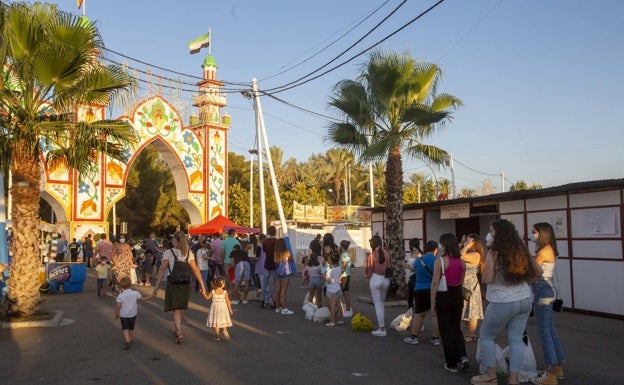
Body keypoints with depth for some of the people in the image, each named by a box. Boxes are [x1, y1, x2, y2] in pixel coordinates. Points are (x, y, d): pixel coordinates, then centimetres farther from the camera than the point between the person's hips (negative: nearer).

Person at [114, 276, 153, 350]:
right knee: (131, 328, 20)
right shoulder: (135, 293, -9)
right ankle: (130, 340, 33)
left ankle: (127, 341, -16)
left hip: (123, 315, -2)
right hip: (133, 314, 2)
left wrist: (116, 314, 0)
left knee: (125, 328, 1)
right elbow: (143, 299, 0)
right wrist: (151, 295, 11)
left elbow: (118, 306, -15)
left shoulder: (120, 296, -14)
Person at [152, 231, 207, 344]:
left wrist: (157, 286, -7)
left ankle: (179, 334, -14)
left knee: (176, 309, 0)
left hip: (173, 283, -3)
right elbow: (195, 269, 1)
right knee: (181, 307, 20)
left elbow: (162, 269, -10)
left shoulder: (168, 252, -6)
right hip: (186, 283, 3)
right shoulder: (189, 253, 3)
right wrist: (202, 284, 2)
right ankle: (176, 329, 37)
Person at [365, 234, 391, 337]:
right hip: (386, 279, 5)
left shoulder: (372, 255, -13)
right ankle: (381, 325, 23)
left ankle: (382, 329, 0)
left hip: (375, 279, -5)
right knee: (381, 303, 19)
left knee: (377, 304, 1)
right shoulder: (386, 254, -1)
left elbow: (370, 271, -7)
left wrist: (368, 277, 13)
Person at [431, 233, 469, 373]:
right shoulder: (461, 262, 2)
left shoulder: (440, 261, -16)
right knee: (456, 328, 20)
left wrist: (432, 302, -10)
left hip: (443, 297, -5)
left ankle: (451, 364, 13)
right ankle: (463, 356, 4)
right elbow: (461, 282, 9)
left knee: (446, 330, 7)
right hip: (458, 296, 5)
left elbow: (435, 283, -17)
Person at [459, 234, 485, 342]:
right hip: (462, 286, 9)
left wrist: (467, 246, -15)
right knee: (465, 312, 13)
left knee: (471, 313, 0)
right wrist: (461, 244, 10)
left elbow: (461, 256, -26)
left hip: (471, 285, -9)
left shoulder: (476, 254, -13)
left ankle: (471, 335, 7)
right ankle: (468, 333, 22)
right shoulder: (466, 253, 12)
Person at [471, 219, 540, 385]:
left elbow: (487, 279, -18)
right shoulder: (521, 251, 4)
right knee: (516, 340, 10)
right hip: (524, 301, 6)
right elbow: (534, 274, 10)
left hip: (502, 303, -6)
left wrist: (483, 274, 3)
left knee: (485, 336, 13)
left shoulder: (494, 253, -14)